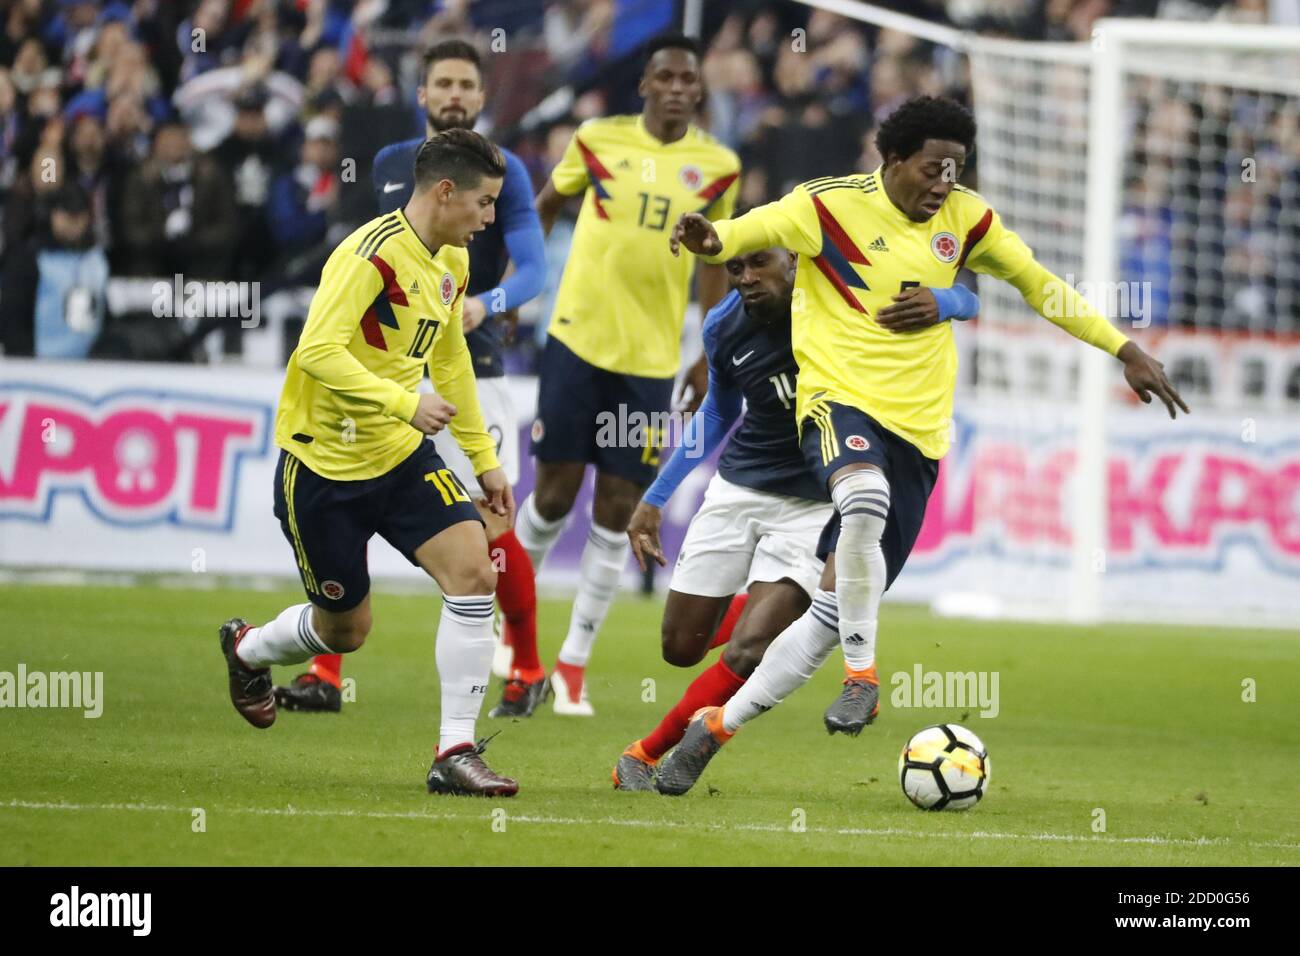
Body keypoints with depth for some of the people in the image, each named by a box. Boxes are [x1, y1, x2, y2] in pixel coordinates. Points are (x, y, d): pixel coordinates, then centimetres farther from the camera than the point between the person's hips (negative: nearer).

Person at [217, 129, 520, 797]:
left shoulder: (452, 263, 6)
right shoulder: (372, 254, -21)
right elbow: (317, 352, -31)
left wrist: (484, 459, 22)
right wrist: (406, 403, -38)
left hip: (402, 455, 7)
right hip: (324, 465, -7)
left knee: (473, 573, -15)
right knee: (344, 628, 7)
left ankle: (455, 754, -11)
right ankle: (247, 648, 43)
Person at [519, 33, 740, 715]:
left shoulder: (717, 166, 1)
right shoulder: (598, 140, -2)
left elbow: (712, 259, 11)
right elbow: (546, 204, 14)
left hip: (651, 359, 1)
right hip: (577, 341, -1)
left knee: (617, 511, 0)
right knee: (555, 493, 1)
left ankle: (574, 663, 8)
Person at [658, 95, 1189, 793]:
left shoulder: (965, 218, 8)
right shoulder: (832, 205, -6)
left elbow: (1039, 284, 18)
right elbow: (756, 229, -18)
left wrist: (1127, 352, 15)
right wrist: (711, 238, -43)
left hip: (919, 428, 5)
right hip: (840, 400, -5)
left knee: (833, 612, 2)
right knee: (866, 497, -41)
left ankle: (717, 725, 17)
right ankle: (862, 677, -24)